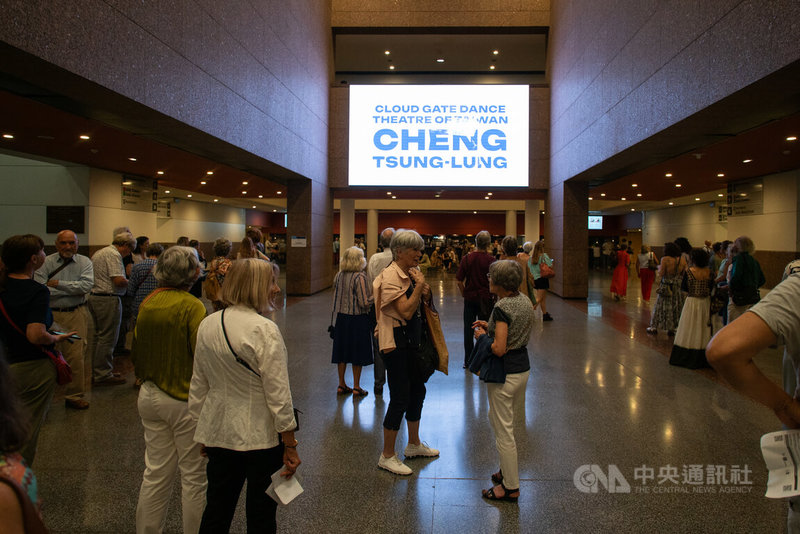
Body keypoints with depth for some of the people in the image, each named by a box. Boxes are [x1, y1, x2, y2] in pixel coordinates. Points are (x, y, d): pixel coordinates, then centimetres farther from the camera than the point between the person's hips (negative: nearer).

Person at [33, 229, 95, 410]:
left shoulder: (84, 262, 4)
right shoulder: (46, 263, 1)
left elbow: (87, 285, -11)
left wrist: (58, 284, -12)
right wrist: (73, 290, -12)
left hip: (76, 315, 0)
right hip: (51, 315, 0)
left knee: (76, 356, 0)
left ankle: (74, 395, 14)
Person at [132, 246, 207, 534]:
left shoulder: (147, 303, 4)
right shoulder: (191, 306, -18)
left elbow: (136, 352, 13)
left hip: (150, 396, 7)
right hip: (185, 401, -7)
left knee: (155, 473, 18)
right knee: (194, 477, 8)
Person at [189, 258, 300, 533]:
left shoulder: (207, 325, 1)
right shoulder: (264, 330, -20)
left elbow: (198, 385, 9)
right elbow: (278, 393, -19)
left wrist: (202, 429, 20)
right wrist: (290, 445, -11)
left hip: (218, 433, 6)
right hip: (262, 436, -6)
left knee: (216, 511, 21)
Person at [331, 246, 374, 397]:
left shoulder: (339, 275, 3)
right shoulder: (360, 277, -17)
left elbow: (335, 297, 11)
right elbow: (364, 303, -18)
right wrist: (374, 295, -3)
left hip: (341, 317, 6)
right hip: (357, 319, -6)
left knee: (342, 351, 14)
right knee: (357, 353, 6)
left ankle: (341, 385, 23)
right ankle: (356, 387, 15)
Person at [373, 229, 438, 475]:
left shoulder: (411, 273, 9)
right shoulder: (390, 276, -18)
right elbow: (405, 311, -26)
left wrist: (424, 292, -4)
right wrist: (419, 285, -18)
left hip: (412, 340, 9)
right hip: (396, 342, -9)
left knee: (417, 391, 18)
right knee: (400, 399, -3)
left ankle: (414, 445, 36)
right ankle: (387, 456, 13)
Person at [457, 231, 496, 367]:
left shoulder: (467, 258, -3)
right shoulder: (491, 260, -10)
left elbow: (459, 280, -2)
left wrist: (464, 294, 10)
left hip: (469, 298, 2)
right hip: (486, 298, -2)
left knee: (468, 330, 11)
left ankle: (468, 360, 17)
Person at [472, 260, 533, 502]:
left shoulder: (502, 307, -23)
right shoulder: (524, 300, 4)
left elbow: (499, 349, -24)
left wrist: (482, 336, -7)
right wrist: (490, 327, 10)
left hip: (505, 373, -9)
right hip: (523, 368, 9)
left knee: (503, 430, 4)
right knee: (502, 421, 24)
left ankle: (511, 487, 15)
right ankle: (508, 469, 37)